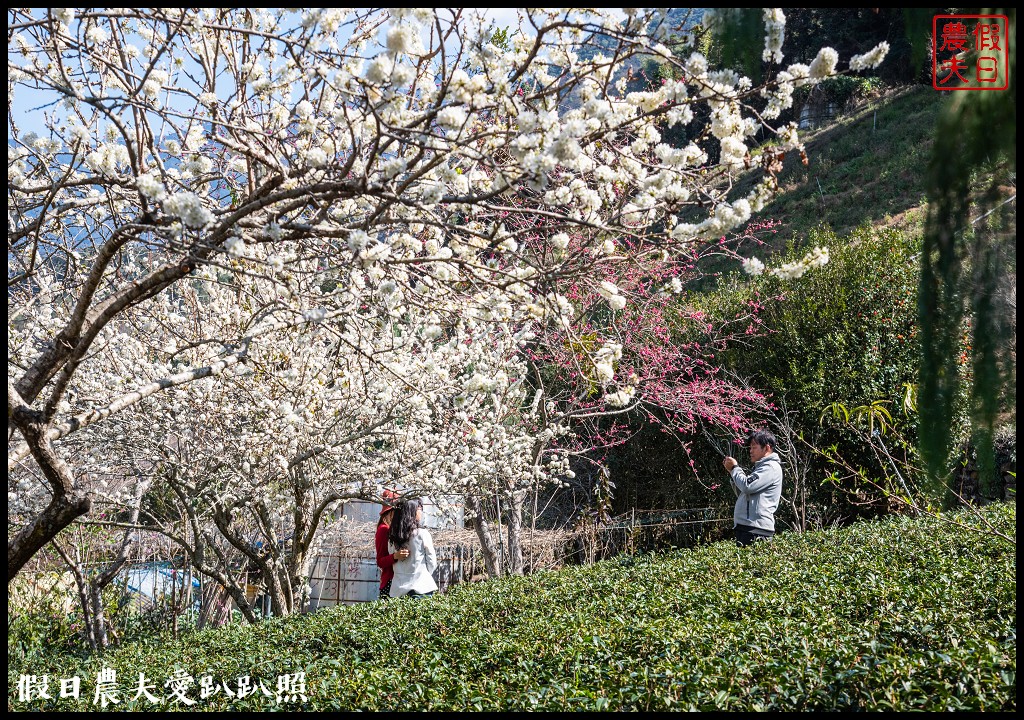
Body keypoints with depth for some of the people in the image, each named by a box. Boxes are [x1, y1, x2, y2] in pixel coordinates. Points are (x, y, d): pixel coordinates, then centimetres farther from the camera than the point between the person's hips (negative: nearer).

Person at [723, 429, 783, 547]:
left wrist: (734, 468, -1)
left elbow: (747, 486, -18)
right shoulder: (759, 467, 24)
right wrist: (732, 472, 15)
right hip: (744, 526, 10)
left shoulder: (771, 467, -6)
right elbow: (741, 494, 27)